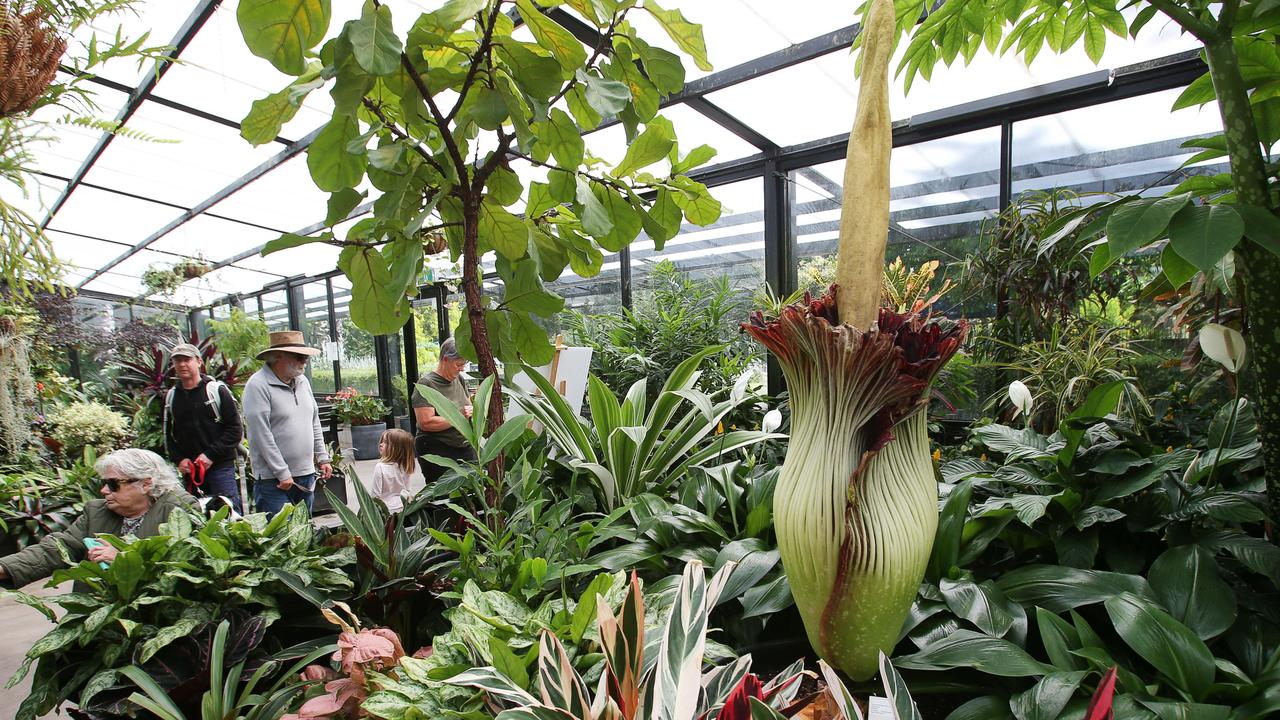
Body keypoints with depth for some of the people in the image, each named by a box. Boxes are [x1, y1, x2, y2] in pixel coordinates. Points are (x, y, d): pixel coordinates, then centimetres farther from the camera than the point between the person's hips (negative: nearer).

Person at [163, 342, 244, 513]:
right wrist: (179, 459, 1)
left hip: (220, 467, -4)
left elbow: (236, 429, -6)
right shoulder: (171, 396, 10)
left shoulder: (217, 390, -3)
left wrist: (211, 455, -13)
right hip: (188, 470, 5)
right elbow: (168, 435, 16)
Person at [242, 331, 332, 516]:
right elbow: (262, 435, -17)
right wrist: (283, 474, -16)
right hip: (274, 480, -7)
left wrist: (322, 458, 13)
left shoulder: (303, 381, 11)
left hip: (306, 474, 7)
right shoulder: (258, 385, -13)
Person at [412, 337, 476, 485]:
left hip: (466, 448, 7)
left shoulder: (459, 379, 9)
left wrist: (471, 410, 0)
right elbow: (425, 423, -21)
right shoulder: (426, 383, -12)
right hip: (437, 451, -6)